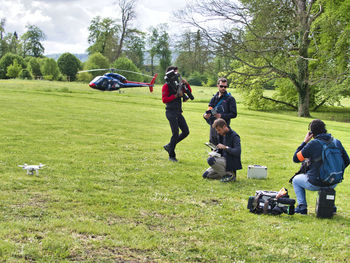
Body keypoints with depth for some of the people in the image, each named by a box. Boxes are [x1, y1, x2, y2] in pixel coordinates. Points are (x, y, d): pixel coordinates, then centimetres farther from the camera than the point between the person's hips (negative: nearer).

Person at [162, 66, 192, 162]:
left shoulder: (178, 84, 13)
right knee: (175, 134, -7)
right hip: (171, 112, -7)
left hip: (178, 112, 8)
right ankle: (171, 156, 5)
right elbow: (164, 100, -16)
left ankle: (169, 146, 19)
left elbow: (189, 91, 21)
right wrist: (176, 95, -20)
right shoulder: (166, 86, -8)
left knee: (186, 132, 6)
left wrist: (186, 84, 3)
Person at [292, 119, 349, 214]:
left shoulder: (312, 144, -17)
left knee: (296, 180, 26)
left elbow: (295, 159, -7)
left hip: (315, 184, -5)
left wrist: (305, 141, -3)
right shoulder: (336, 142, -3)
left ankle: (302, 206, 15)